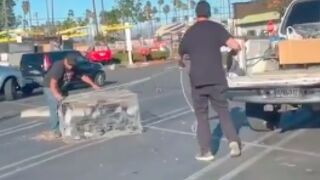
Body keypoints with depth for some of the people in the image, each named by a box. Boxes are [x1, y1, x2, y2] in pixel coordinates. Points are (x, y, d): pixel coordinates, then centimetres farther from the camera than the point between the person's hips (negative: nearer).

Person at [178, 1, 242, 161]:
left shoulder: (189, 33, 9)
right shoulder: (217, 28, 1)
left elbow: (181, 54, 24)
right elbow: (236, 46, -9)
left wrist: (181, 63, 46)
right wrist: (234, 51, 14)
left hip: (197, 80, 1)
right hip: (216, 79, 0)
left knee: (202, 115, 9)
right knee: (223, 111, 13)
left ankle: (206, 152, 9)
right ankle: (234, 142, 0)